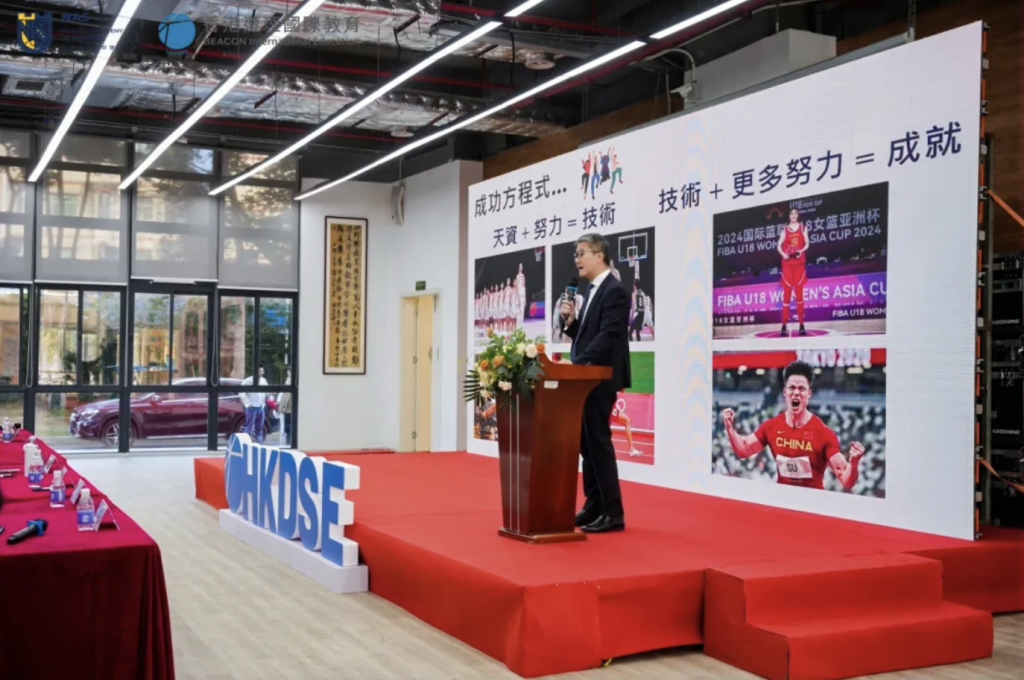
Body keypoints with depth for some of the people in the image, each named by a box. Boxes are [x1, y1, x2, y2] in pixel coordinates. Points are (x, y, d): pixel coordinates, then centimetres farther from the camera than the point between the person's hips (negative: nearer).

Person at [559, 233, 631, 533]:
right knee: (587, 443, 12)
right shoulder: (591, 290, 16)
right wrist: (570, 320, 0)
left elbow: (608, 336, -22)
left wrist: (577, 363, -25)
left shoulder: (614, 291, -13)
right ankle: (594, 506, 20)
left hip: (600, 380, -9)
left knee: (599, 442, -7)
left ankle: (613, 513, -2)